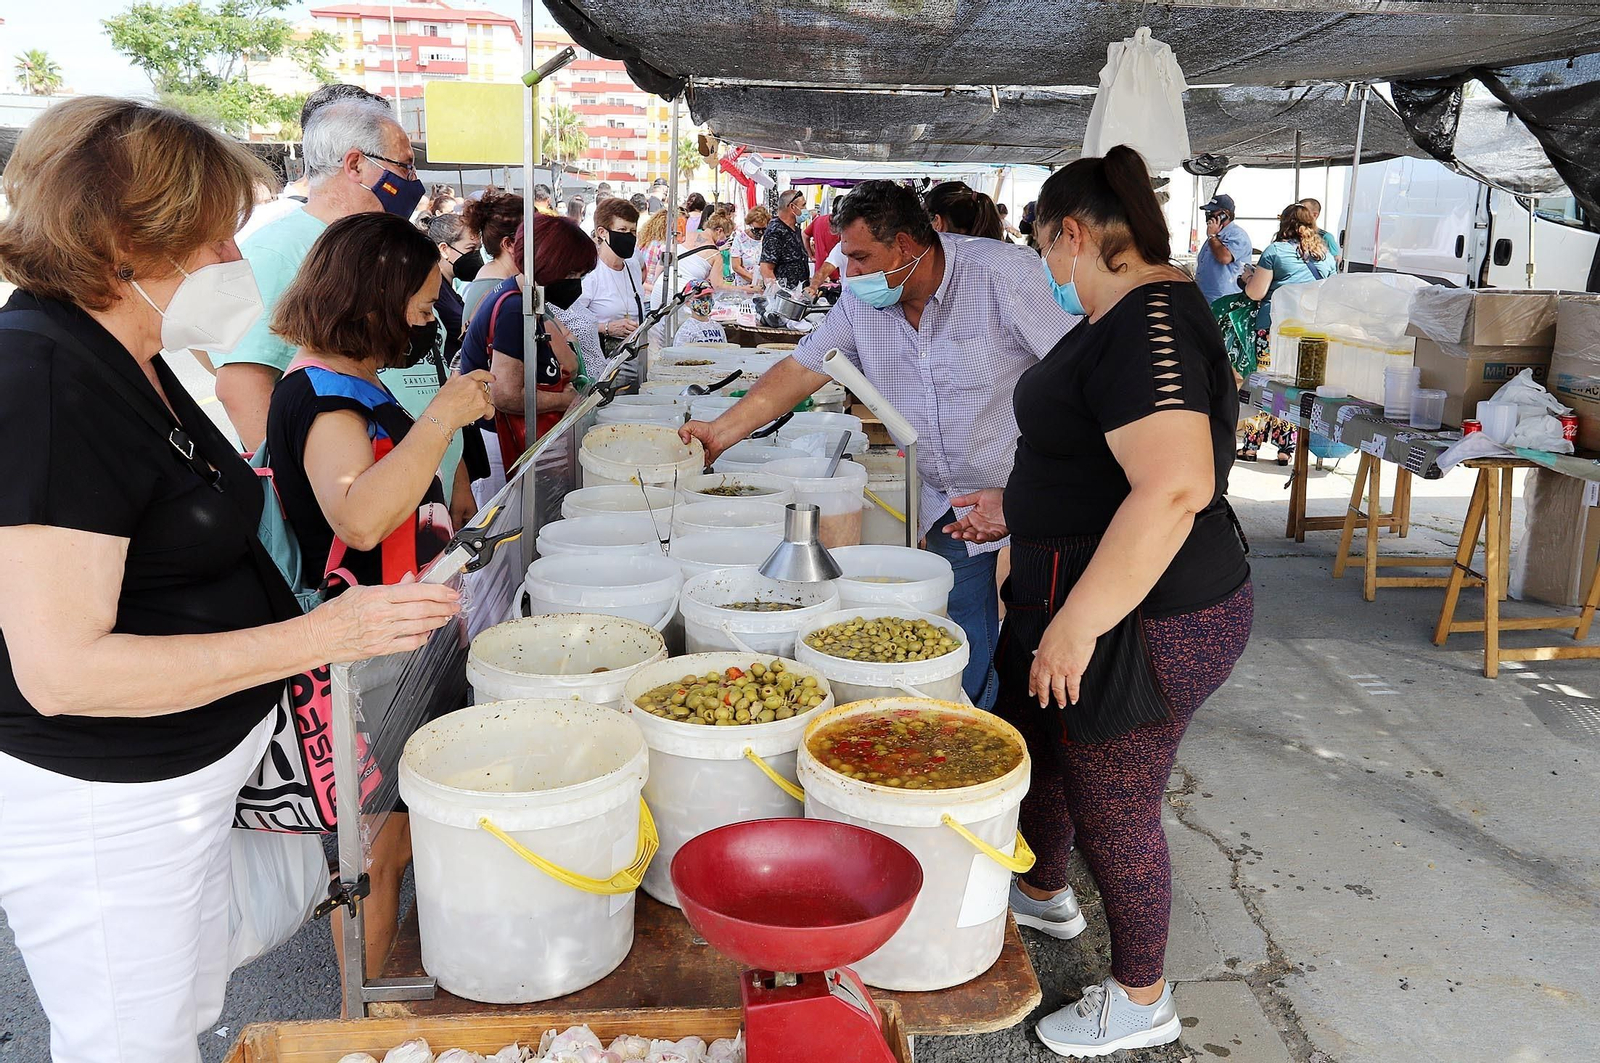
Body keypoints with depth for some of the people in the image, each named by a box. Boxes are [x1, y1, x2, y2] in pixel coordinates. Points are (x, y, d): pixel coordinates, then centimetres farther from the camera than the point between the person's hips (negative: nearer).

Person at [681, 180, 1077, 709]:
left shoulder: (1002, 274, -16)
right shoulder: (862, 301, 2)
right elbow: (801, 369, 8)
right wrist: (721, 432, -1)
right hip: (949, 507, 5)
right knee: (964, 666, 6)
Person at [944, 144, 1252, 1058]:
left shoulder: (1149, 326, -24)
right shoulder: (1134, 315, 11)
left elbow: (1172, 487, -34)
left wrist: (1078, 623, -31)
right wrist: (1017, 505, 20)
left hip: (1140, 622, -10)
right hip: (1078, 600, 10)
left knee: (1114, 811, 7)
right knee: (1035, 743, 26)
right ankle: (1044, 894, 52)